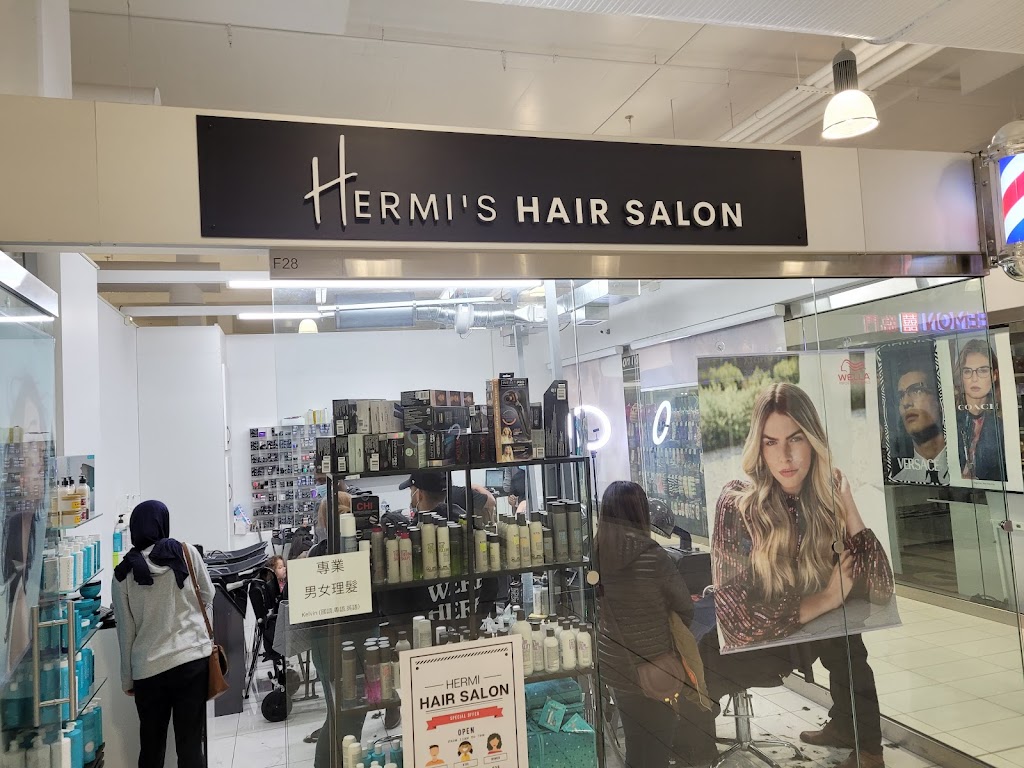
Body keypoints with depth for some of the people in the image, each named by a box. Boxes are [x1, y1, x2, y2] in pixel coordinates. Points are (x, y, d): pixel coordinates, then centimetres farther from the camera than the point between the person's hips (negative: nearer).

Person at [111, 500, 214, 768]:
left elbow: (125, 631, 3)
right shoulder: (187, 553, -3)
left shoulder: (123, 573, -2)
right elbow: (207, 597, 9)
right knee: (190, 744, 6)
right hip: (193, 658, -1)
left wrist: (127, 679, 13)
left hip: (148, 668, 1)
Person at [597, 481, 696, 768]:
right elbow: (685, 608, -9)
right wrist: (670, 632, 10)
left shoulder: (596, 550, -8)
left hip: (612, 663, 5)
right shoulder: (651, 555, -21)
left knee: (635, 739, 24)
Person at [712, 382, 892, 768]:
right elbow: (738, 622, -23)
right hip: (756, 653, -4)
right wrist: (827, 598, -16)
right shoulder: (737, 505, -21)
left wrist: (847, 505, -18)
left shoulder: (827, 498, -9)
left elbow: (881, 591, -11)